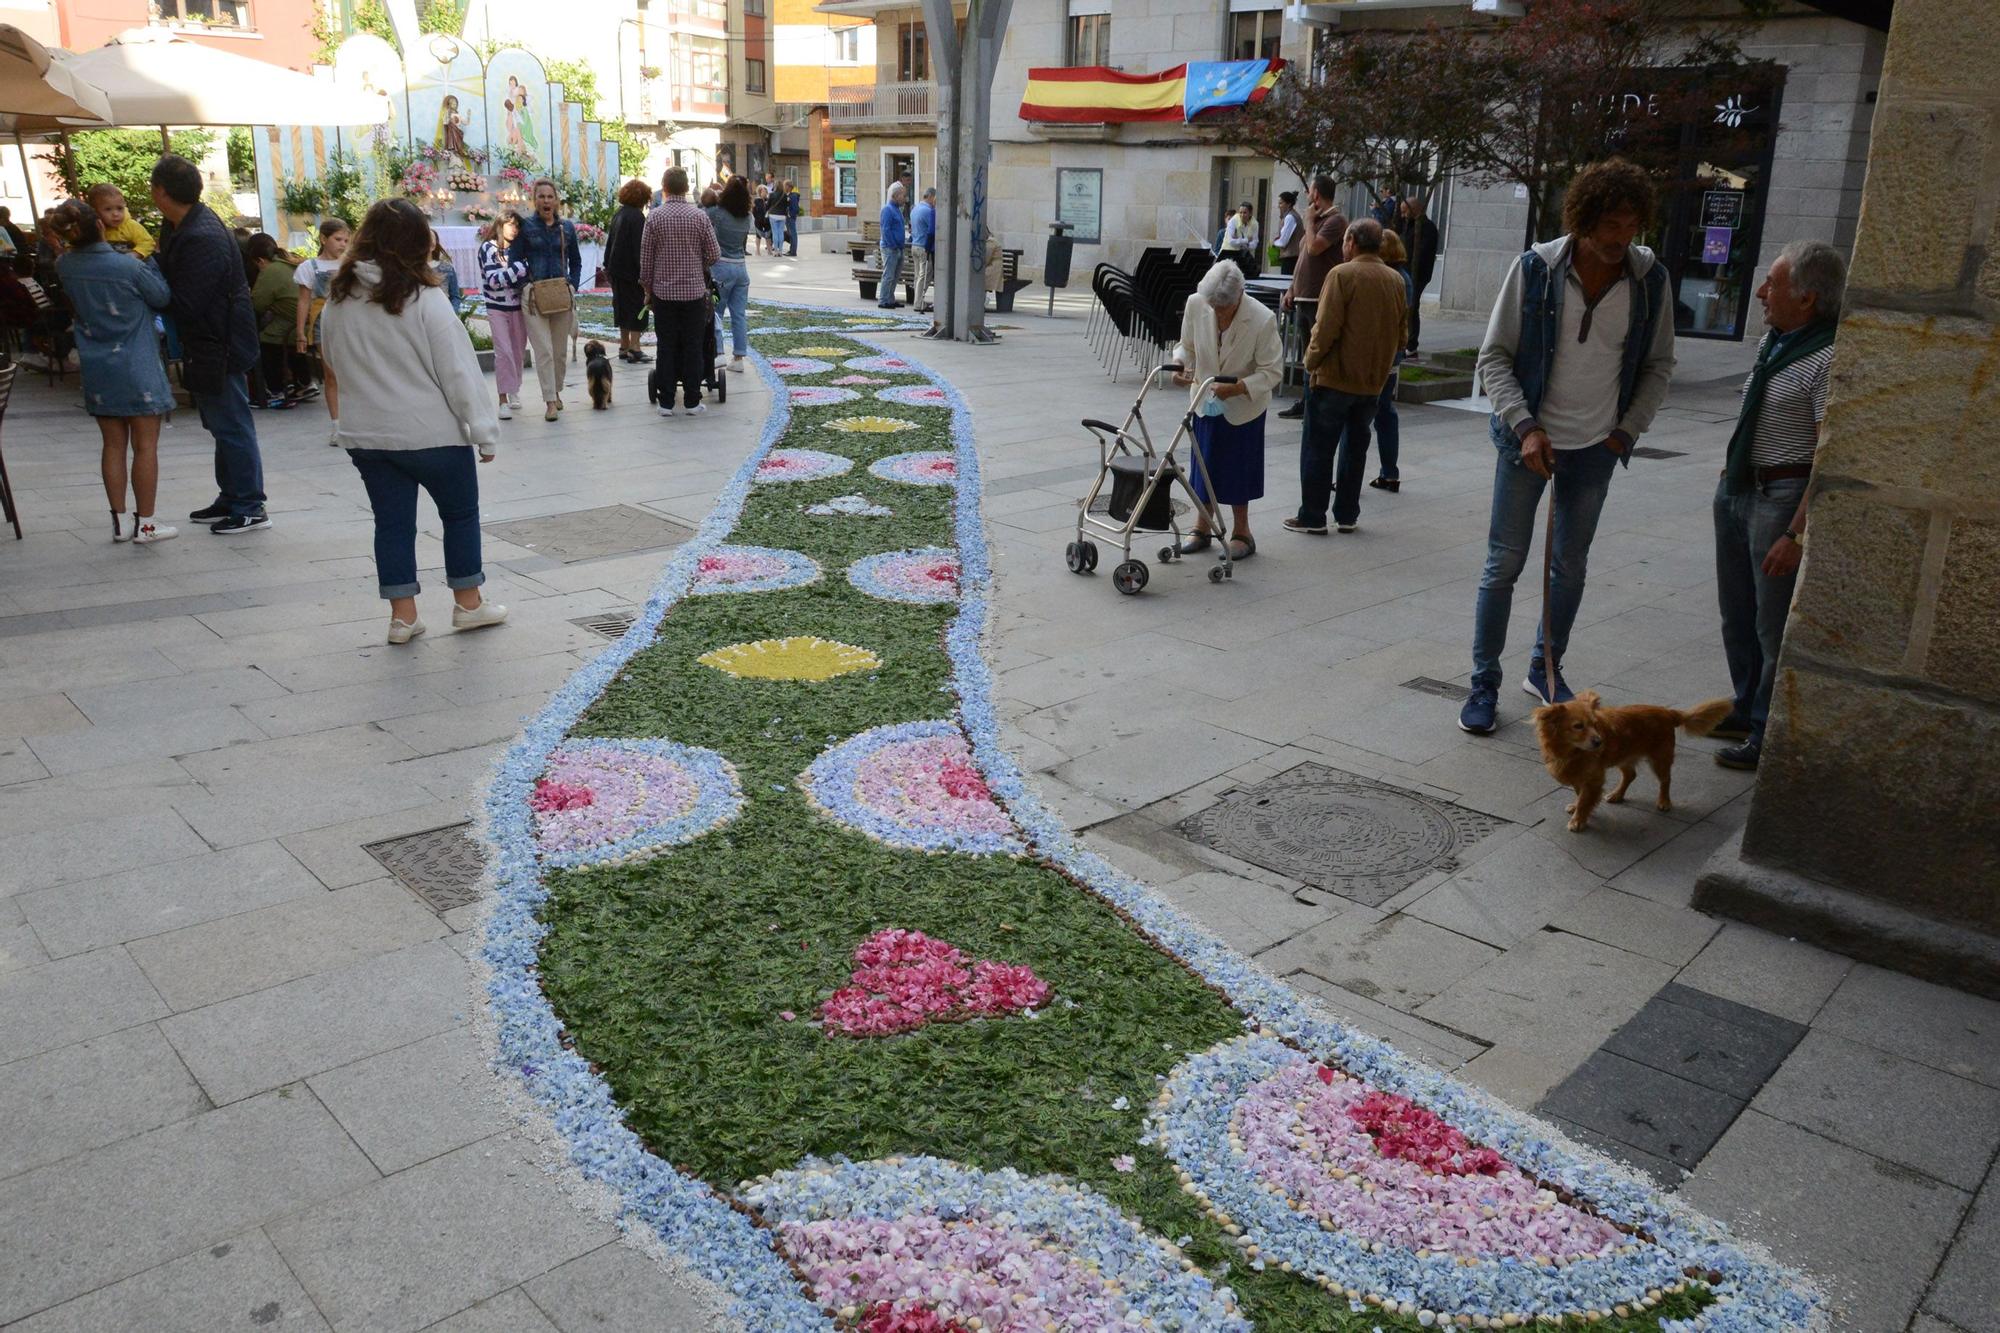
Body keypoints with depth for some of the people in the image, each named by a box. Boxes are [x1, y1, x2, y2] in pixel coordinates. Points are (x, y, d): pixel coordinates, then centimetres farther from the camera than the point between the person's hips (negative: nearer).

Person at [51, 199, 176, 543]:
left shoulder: (67, 267, -1)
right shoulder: (128, 267, -16)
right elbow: (163, 297, -2)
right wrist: (149, 263, 11)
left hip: (97, 370, 5)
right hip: (137, 369, -5)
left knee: (113, 445, 12)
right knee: (145, 446, 2)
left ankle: (120, 521, 15)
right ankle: (145, 523, 5)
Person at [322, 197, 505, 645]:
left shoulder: (340, 301, 1)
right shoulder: (425, 300, -15)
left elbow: (336, 362, 15)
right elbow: (458, 370, -14)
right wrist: (483, 430, -9)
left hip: (366, 434, 5)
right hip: (432, 432, -4)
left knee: (391, 521, 11)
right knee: (460, 512, 13)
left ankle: (402, 615, 14)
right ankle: (468, 603, 21)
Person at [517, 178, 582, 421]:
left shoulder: (567, 227, 8)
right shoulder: (525, 226, 1)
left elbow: (576, 261, 18)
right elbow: (515, 260, 3)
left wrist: (573, 286, 8)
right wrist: (525, 286, -5)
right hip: (534, 296, -3)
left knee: (561, 350, 9)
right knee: (544, 351, -8)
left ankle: (556, 392, 28)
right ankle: (550, 401, -7)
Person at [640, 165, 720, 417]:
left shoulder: (654, 217, -5)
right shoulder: (700, 216, -6)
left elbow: (645, 258, -1)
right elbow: (714, 255, -2)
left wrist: (648, 286, 12)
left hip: (663, 292, 1)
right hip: (694, 290, -1)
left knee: (667, 347, 6)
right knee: (693, 347, 5)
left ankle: (666, 403, 8)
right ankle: (692, 402, 7)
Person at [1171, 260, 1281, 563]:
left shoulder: (1262, 319, -25)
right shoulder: (1195, 304, -15)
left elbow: (1272, 370, -18)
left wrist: (1238, 388, -31)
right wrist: (1181, 363, -19)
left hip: (1243, 407, -3)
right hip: (1205, 402, 3)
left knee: (1238, 468, 5)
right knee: (1203, 464, 11)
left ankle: (1241, 532, 21)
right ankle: (1202, 528, 26)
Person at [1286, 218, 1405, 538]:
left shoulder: (1343, 274, -13)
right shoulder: (1395, 280, 7)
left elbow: (1326, 328, -18)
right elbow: (1400, 333, 13)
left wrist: (1311, 362, -5)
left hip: (1335, 377, -6)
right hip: (1374, 380, 6)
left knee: (1318, 448, 2)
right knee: (1355, 446, 15)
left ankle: (1312, 517, 4)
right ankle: (1347, 515, 18)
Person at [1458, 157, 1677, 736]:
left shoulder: (1650, 280, -3)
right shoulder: (1536, 268, -11)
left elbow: (1658, 365, 9)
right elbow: (1494, 356, -7)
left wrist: (1626, 432, 1)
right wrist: (1525, 427, -16)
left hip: (1595, 448, 3)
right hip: (1528, 440, -3)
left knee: (1571, 566, 13)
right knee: (1504, 563, 0)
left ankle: (1545, 669, 30)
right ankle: (1484, 684, 11)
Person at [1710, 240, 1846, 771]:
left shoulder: (1829, 360, -20)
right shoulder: (1772, 340, 7)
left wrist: (1798, 534, -25)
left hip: (1783, 496, -9)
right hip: (1739, 487, 9)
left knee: (1776, 627, 2)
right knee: (1737, 614, 20)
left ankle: (1769, 738, 16)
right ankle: (1747, 712, 37)